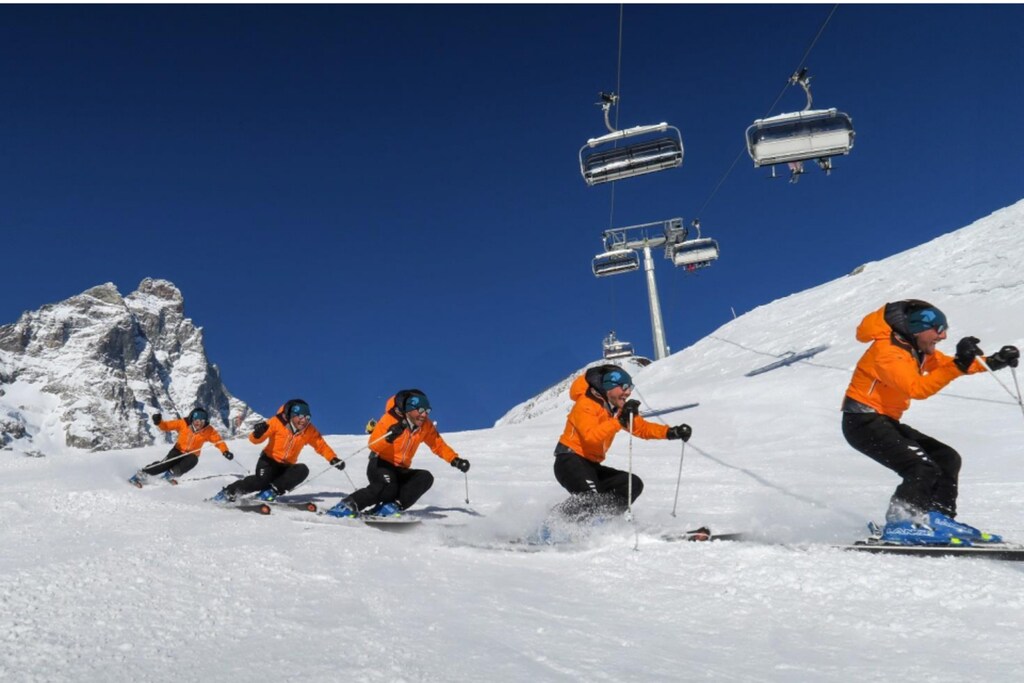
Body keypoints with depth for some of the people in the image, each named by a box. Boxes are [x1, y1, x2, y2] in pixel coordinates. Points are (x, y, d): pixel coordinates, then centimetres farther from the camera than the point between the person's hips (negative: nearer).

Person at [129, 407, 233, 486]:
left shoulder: (209, 431, -17)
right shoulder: (183, 424, -17)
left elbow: (218, 440, -17)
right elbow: (167, 426, -12)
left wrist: (225, 451, -34)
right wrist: (159, 422, -34)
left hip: (192, 455, 1)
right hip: (178, 450, -1)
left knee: (192, 461, -32)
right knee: (165, 464, -23)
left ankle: (170, 474, -7)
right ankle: (141, 475, -7)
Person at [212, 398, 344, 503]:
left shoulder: (309, 431, -8)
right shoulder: (277, 422, -16)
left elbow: (321, 445, 1)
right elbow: (255, 440, -13)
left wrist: (334, 459, -12)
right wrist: (258, 433, -37)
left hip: (287, 467, 3)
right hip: (269, 461, -3)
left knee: (302, 470, -27)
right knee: (261, 481, -30)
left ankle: (271, 491, -22)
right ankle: (228, 492, -7)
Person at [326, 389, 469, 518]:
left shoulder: (426, 426, -1)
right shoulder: (390, 419, -16)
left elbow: (439, 445, 9)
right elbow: (373, 445, -27)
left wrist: (455, 460, -6)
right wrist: (390, 436, -46)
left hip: (400, 471, 6)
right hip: (381, 465, -6)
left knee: (426, 478, -21)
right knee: (388, 487, -36)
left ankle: (391, 507, -27)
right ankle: (349, 504, -23)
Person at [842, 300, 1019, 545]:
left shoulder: (916, 349, 8)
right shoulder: (888, 351, -21)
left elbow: (946, 365, 18)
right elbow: (917, 388, -33)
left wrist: (992, 362, 4)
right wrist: (958, 365, -37)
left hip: (884, 421, 10)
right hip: (863, 422, -10)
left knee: (947, 459, 8)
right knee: (923, 469, -20)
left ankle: (940, 519, 14)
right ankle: (900, 525, -13)